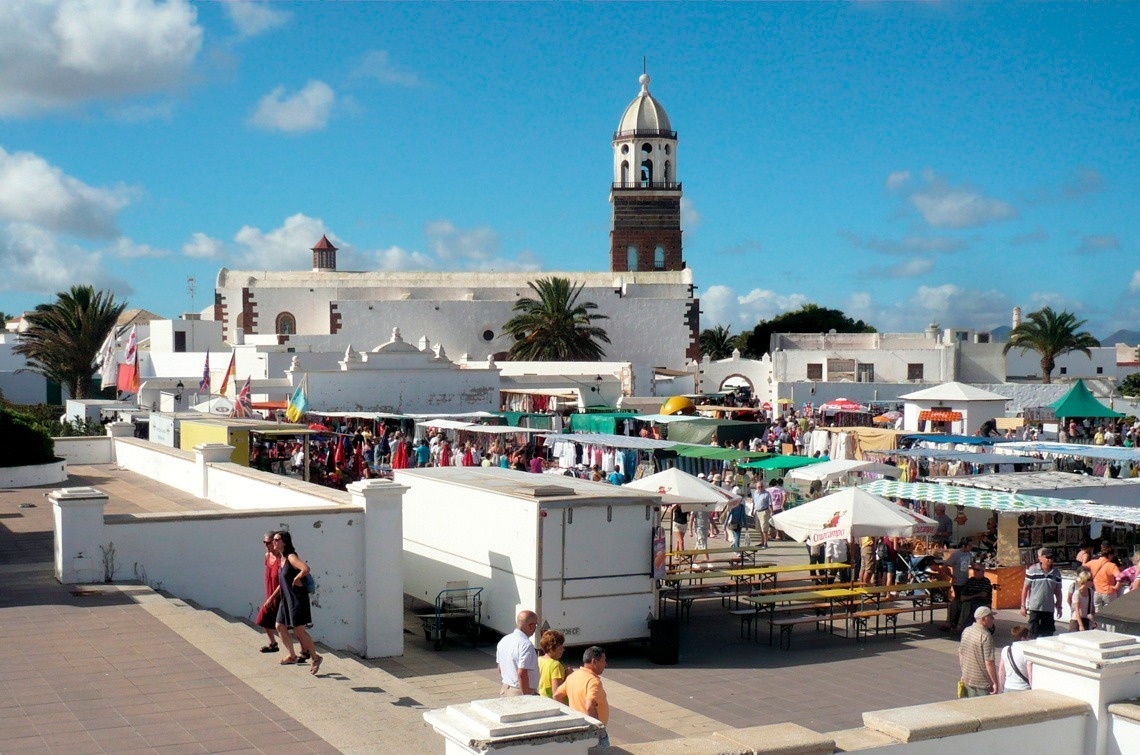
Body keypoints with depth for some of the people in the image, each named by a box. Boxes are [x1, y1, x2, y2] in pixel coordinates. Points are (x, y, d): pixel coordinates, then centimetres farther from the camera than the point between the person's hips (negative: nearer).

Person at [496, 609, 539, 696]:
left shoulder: (503, 640, 7)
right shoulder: (526, 645, -21)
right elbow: (522, 674, -26)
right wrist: (527, 698, -20)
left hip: (504, 690, 9)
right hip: (520, 693, -9)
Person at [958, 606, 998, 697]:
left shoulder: (966, 631, 4)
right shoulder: (985, 636, -20)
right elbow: (989, 662, -21)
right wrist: (995, 683, -15)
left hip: (967, 679, 7)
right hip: (982, 683, -7)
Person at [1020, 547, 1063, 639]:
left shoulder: (1056, 572, 4)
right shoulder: (1032, 570, -6)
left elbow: (1058, 591, 13)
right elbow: (1025, 588, -2)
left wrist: (1059, 607, 12)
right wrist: (1023, 605, -3)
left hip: (1049, 608, 3)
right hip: (1034, 607, -3)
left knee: (1048, 635, 6)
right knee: (1033, 633, -1)